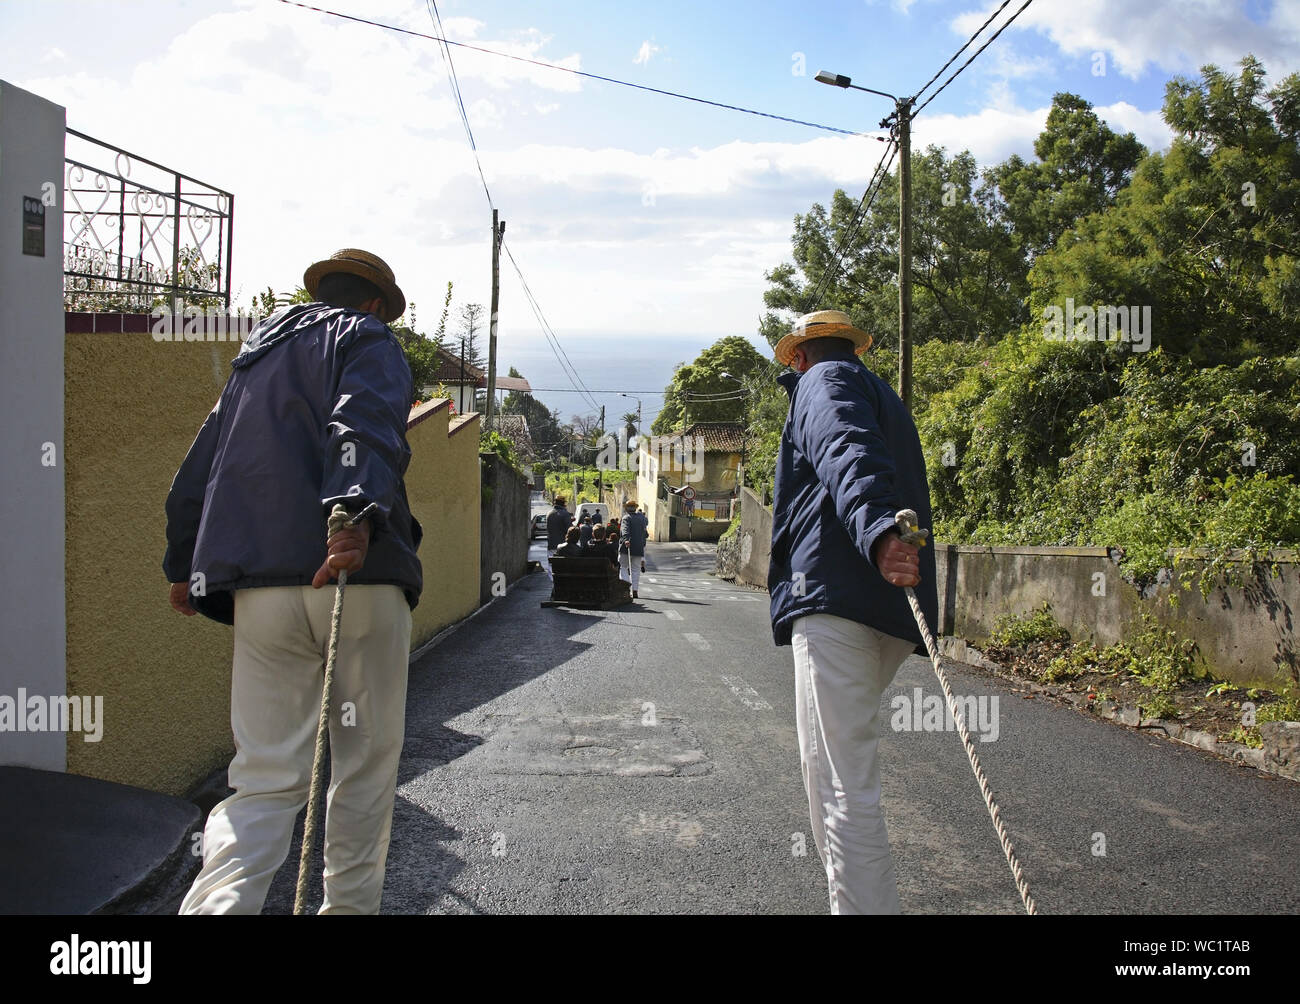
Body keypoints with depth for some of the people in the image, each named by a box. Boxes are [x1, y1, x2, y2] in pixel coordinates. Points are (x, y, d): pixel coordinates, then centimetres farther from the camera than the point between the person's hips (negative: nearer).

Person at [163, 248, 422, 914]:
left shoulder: (253, 358, 27)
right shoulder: (367, 339, 7)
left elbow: (197, 471, 30)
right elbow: (365, 427, -16)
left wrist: (182, 564, 39)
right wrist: (356, 514, -32)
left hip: (260, 589, 5)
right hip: (357, 573, -5)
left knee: (266, 778, 5)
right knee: (366, 763, 10)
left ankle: (215, 903, -15)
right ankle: (350, 905, 18)